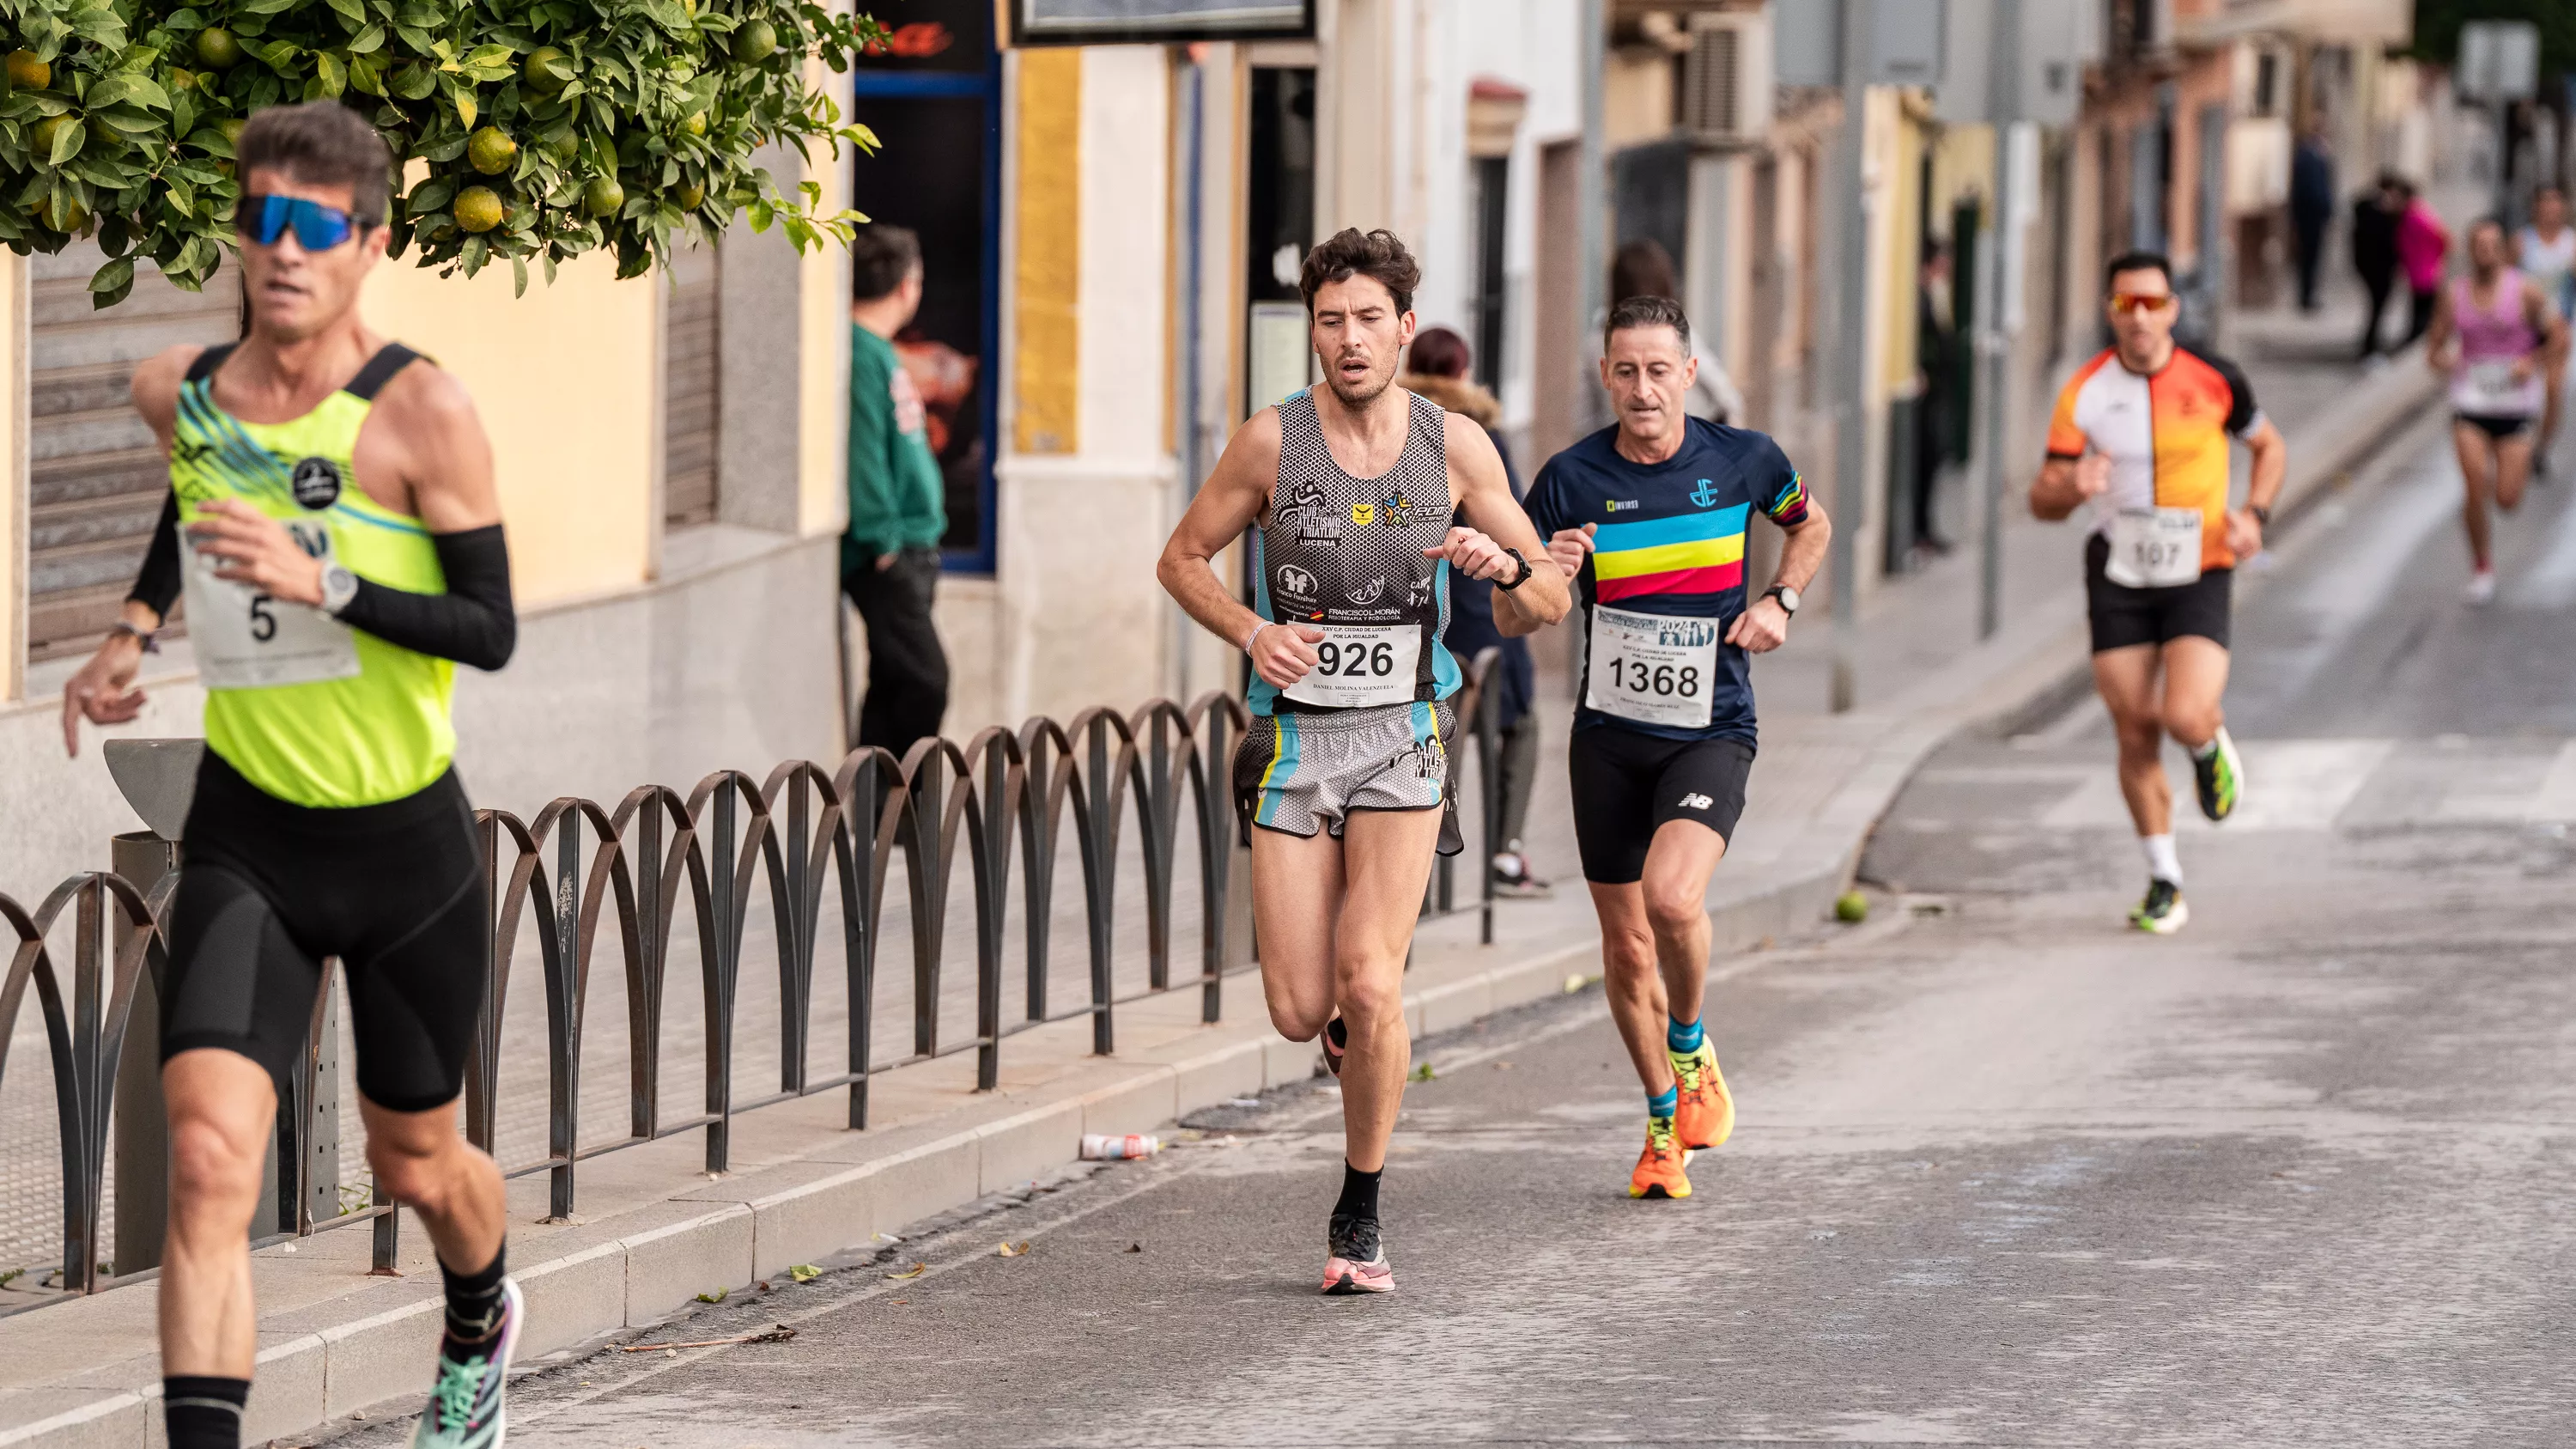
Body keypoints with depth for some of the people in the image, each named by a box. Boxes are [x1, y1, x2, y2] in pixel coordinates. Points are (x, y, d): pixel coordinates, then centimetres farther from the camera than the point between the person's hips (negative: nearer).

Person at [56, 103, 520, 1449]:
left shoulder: (421, 411, -15)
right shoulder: (178, 391, -2)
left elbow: (491, 630, -16)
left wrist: (325, 584, -29)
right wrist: (129, 632, 7)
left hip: (407, 846, -2)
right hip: (244, 843, 2)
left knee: (414, 1164, 19)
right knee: (208, 1158, -20)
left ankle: (480, 1330, 53)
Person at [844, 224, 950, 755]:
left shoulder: (880, 351, 17)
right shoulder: (861, 354, -14)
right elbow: (861, 452, -19)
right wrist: (882, 540, -20)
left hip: (906, 551, 10)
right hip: (885, 553, -10)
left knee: (895, 683, 11)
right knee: (924, 679, -14)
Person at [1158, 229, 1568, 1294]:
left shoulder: (1456, 447, -1)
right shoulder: (1272, 441, -4)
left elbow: (1548, 607, 5)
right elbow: (1182, 559, 9)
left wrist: (1503, 568, -18)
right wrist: (1252, 633, -10)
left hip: (1401, 738, -1)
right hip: (1293, 738, 1)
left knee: (1370, 990, -17)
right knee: (1300, 1013, -5)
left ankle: (1360, 1216, 1)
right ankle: (1351, 1018, 35)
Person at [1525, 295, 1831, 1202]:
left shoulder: (1742, 460, -3)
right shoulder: (1571, 480, -5)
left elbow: (1810, 525, 19)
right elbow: (1511, 617, -2)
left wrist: (1779, 601, 2)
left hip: (1710, 730, -2)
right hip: (1609, 735, 2)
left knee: (1673, 896, -26)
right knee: (1626, 942, 6)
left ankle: (1692, 1052, 3)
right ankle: (1665, 1126, 27)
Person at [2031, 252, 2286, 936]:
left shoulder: (2213, 380, -5)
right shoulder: (2084, 393, -5)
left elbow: (2270, 446, 12)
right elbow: (2042, 501, -2)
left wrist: (2253, 514, -5)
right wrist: (2071, 486, -26)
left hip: (2198, 576, -1)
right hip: (2118, 579, 1)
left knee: (2185, 717, -19)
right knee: (2136, 733, 1)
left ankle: (2211, 747, 20)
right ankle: (2164, 883, 15)